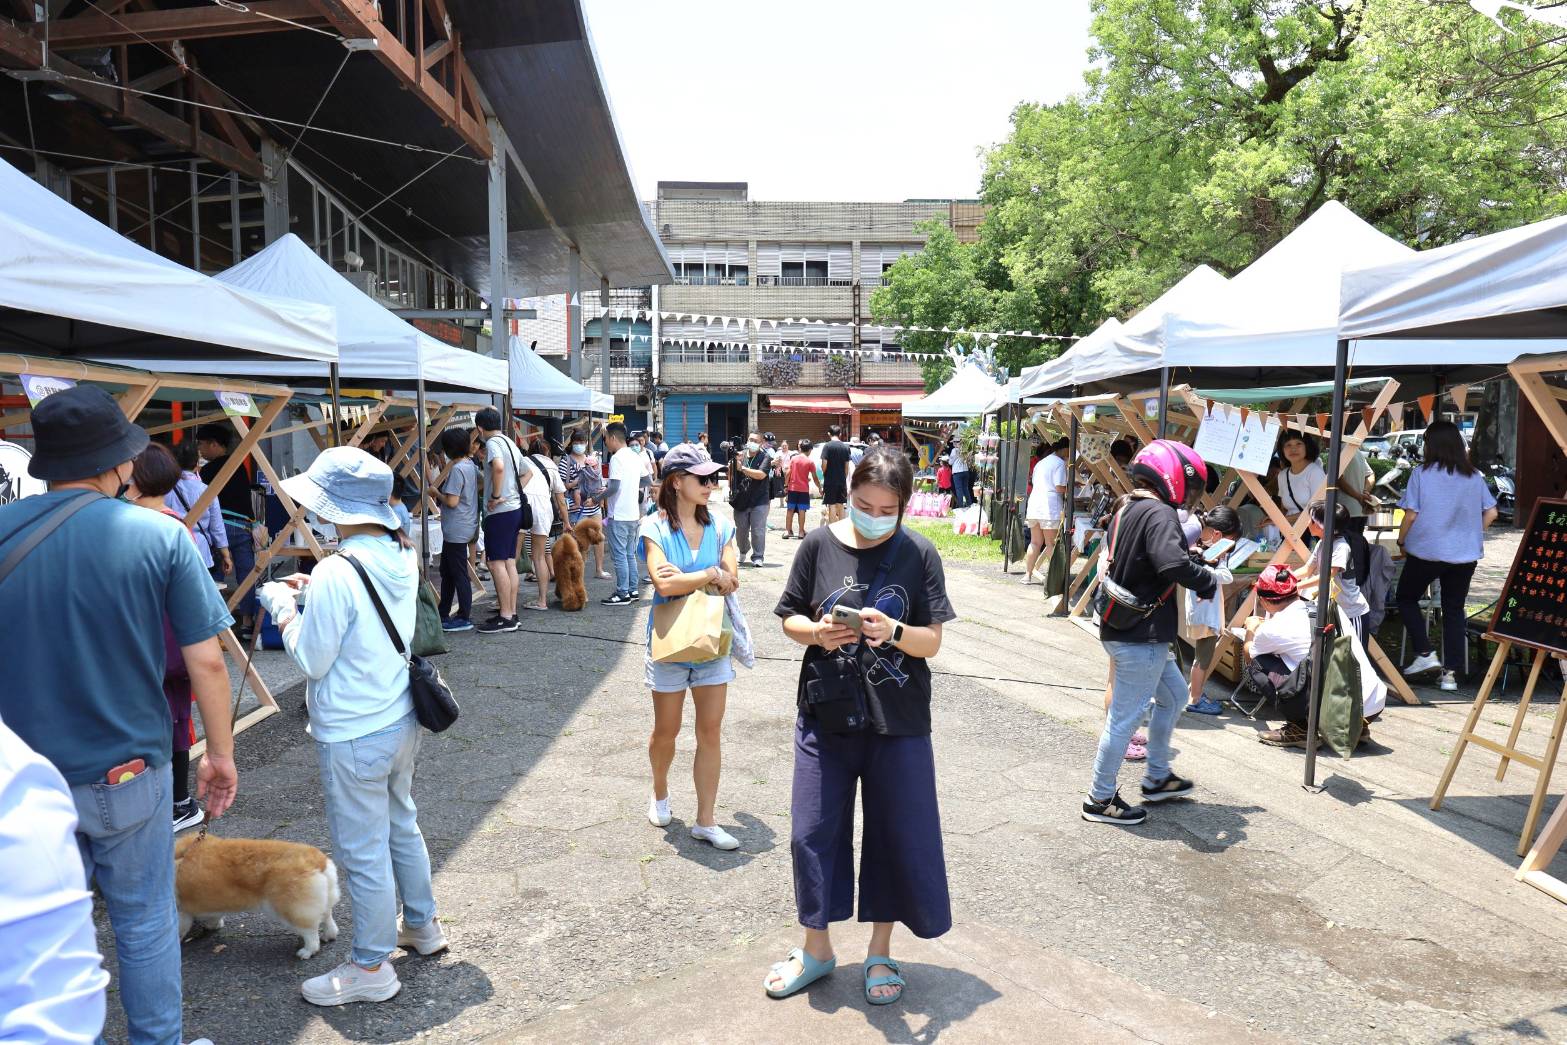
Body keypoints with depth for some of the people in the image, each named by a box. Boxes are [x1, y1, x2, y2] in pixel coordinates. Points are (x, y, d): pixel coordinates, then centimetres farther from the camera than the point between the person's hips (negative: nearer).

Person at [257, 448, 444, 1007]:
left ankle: (371, 967, 25)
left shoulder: (337, 573, -26)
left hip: (353, 737, -8)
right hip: (401, 720, 8)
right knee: (401, 825, 25)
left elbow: (312, 660, -16)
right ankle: (421, 925, 44)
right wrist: (314, 592, 8)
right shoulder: (402, 554, -2)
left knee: (363, 852, 8)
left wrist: (283, 606, -3)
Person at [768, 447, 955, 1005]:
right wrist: (818, 633, -18)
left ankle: (880, 951, 31)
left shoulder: (918, 553, -6)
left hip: (897, 722, -1)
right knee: (813, 831, 7)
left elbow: (932, 642, -6)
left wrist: (892, 632, -25)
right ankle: (816, 947, 30)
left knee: (897, 833, 9)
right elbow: (790, 619, 4)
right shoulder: (819, 545, -3)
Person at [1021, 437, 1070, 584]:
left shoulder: (1041, 463, 20)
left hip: (1033, 506, 7)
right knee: (1051, 543, -2)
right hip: (1050, 507, -7)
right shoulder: (1060, 463, -5)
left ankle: (1027, 574, 10)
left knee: (1035, 542, 11)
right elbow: (1060, 488, -13)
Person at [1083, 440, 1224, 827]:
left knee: (1173, 695, 25)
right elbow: (1173, 564, -32)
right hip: (1140, 636, -10)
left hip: (1123, 628, 10)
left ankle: (1157, 778, 37)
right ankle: (1100, 799, 13)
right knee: (1126, 716, 1)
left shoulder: (1126, 511, 12)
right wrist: (1212, 579, -15)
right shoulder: (1159, 513, -18)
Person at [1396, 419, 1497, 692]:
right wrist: (1471, 534, 19)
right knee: (1454, 610, 12)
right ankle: (1451, 672, 9)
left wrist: (1402, 540, 3)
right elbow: (1491, 513, 5)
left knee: (1406, 598, 17)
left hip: (1426, 551, -4)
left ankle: (1425, 654, 4)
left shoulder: (1422, 473, -10)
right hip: (1464, 555, 4)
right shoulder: (1474, 476, 2)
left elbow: (1411, 515, -11)